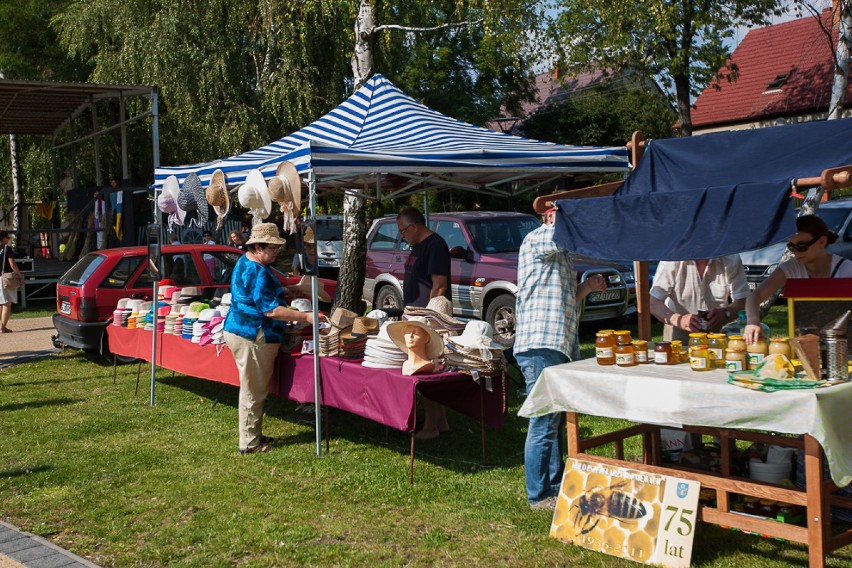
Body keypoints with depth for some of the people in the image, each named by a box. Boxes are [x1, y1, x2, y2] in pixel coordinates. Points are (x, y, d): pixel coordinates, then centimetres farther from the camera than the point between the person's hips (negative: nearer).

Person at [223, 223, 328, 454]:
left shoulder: (246, 262, 12)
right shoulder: (257, 273, -22)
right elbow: (270, 310, -27)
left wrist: (285, 291, 19)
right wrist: (306, 317, -27)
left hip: (241, 331, 11)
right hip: (253, 338, -11)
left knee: (253, 389, 19)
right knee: (253, 392, -2)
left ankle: (254, 435, 29)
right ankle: (250, 443, 7)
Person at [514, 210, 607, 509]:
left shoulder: (559, 252, 24)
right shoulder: (538, 239, -7)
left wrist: (586, 287, 11)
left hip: (559, 347, 10)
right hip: (540, 348, -10)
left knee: (558, 423, 16)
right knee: (544, 424, -5)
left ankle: (556, 485, 27)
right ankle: (539, 495, 3)